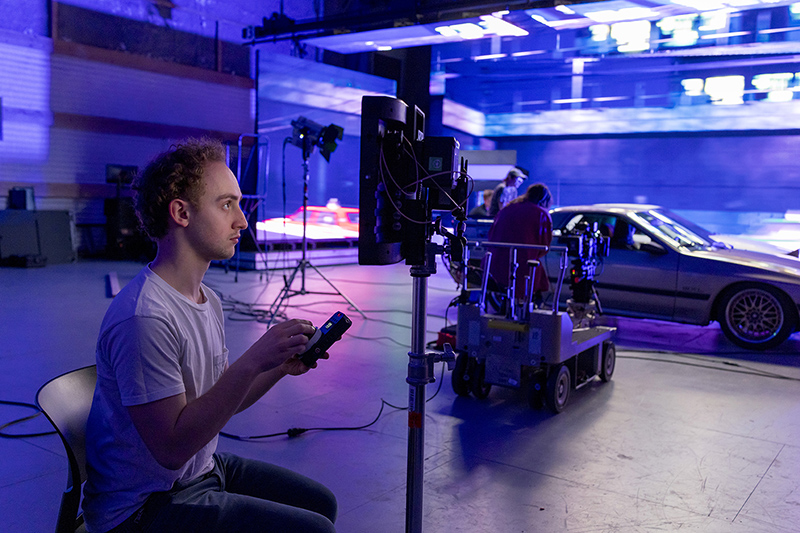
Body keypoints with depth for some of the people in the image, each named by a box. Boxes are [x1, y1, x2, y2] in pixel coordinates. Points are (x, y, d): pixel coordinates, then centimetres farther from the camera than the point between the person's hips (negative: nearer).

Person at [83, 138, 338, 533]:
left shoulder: (207, 300, 5)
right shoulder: (144, 318, -27)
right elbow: (172, 448, -27)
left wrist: (281, 368, -6)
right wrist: (251, 363, -32)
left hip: (203, 470, 9)